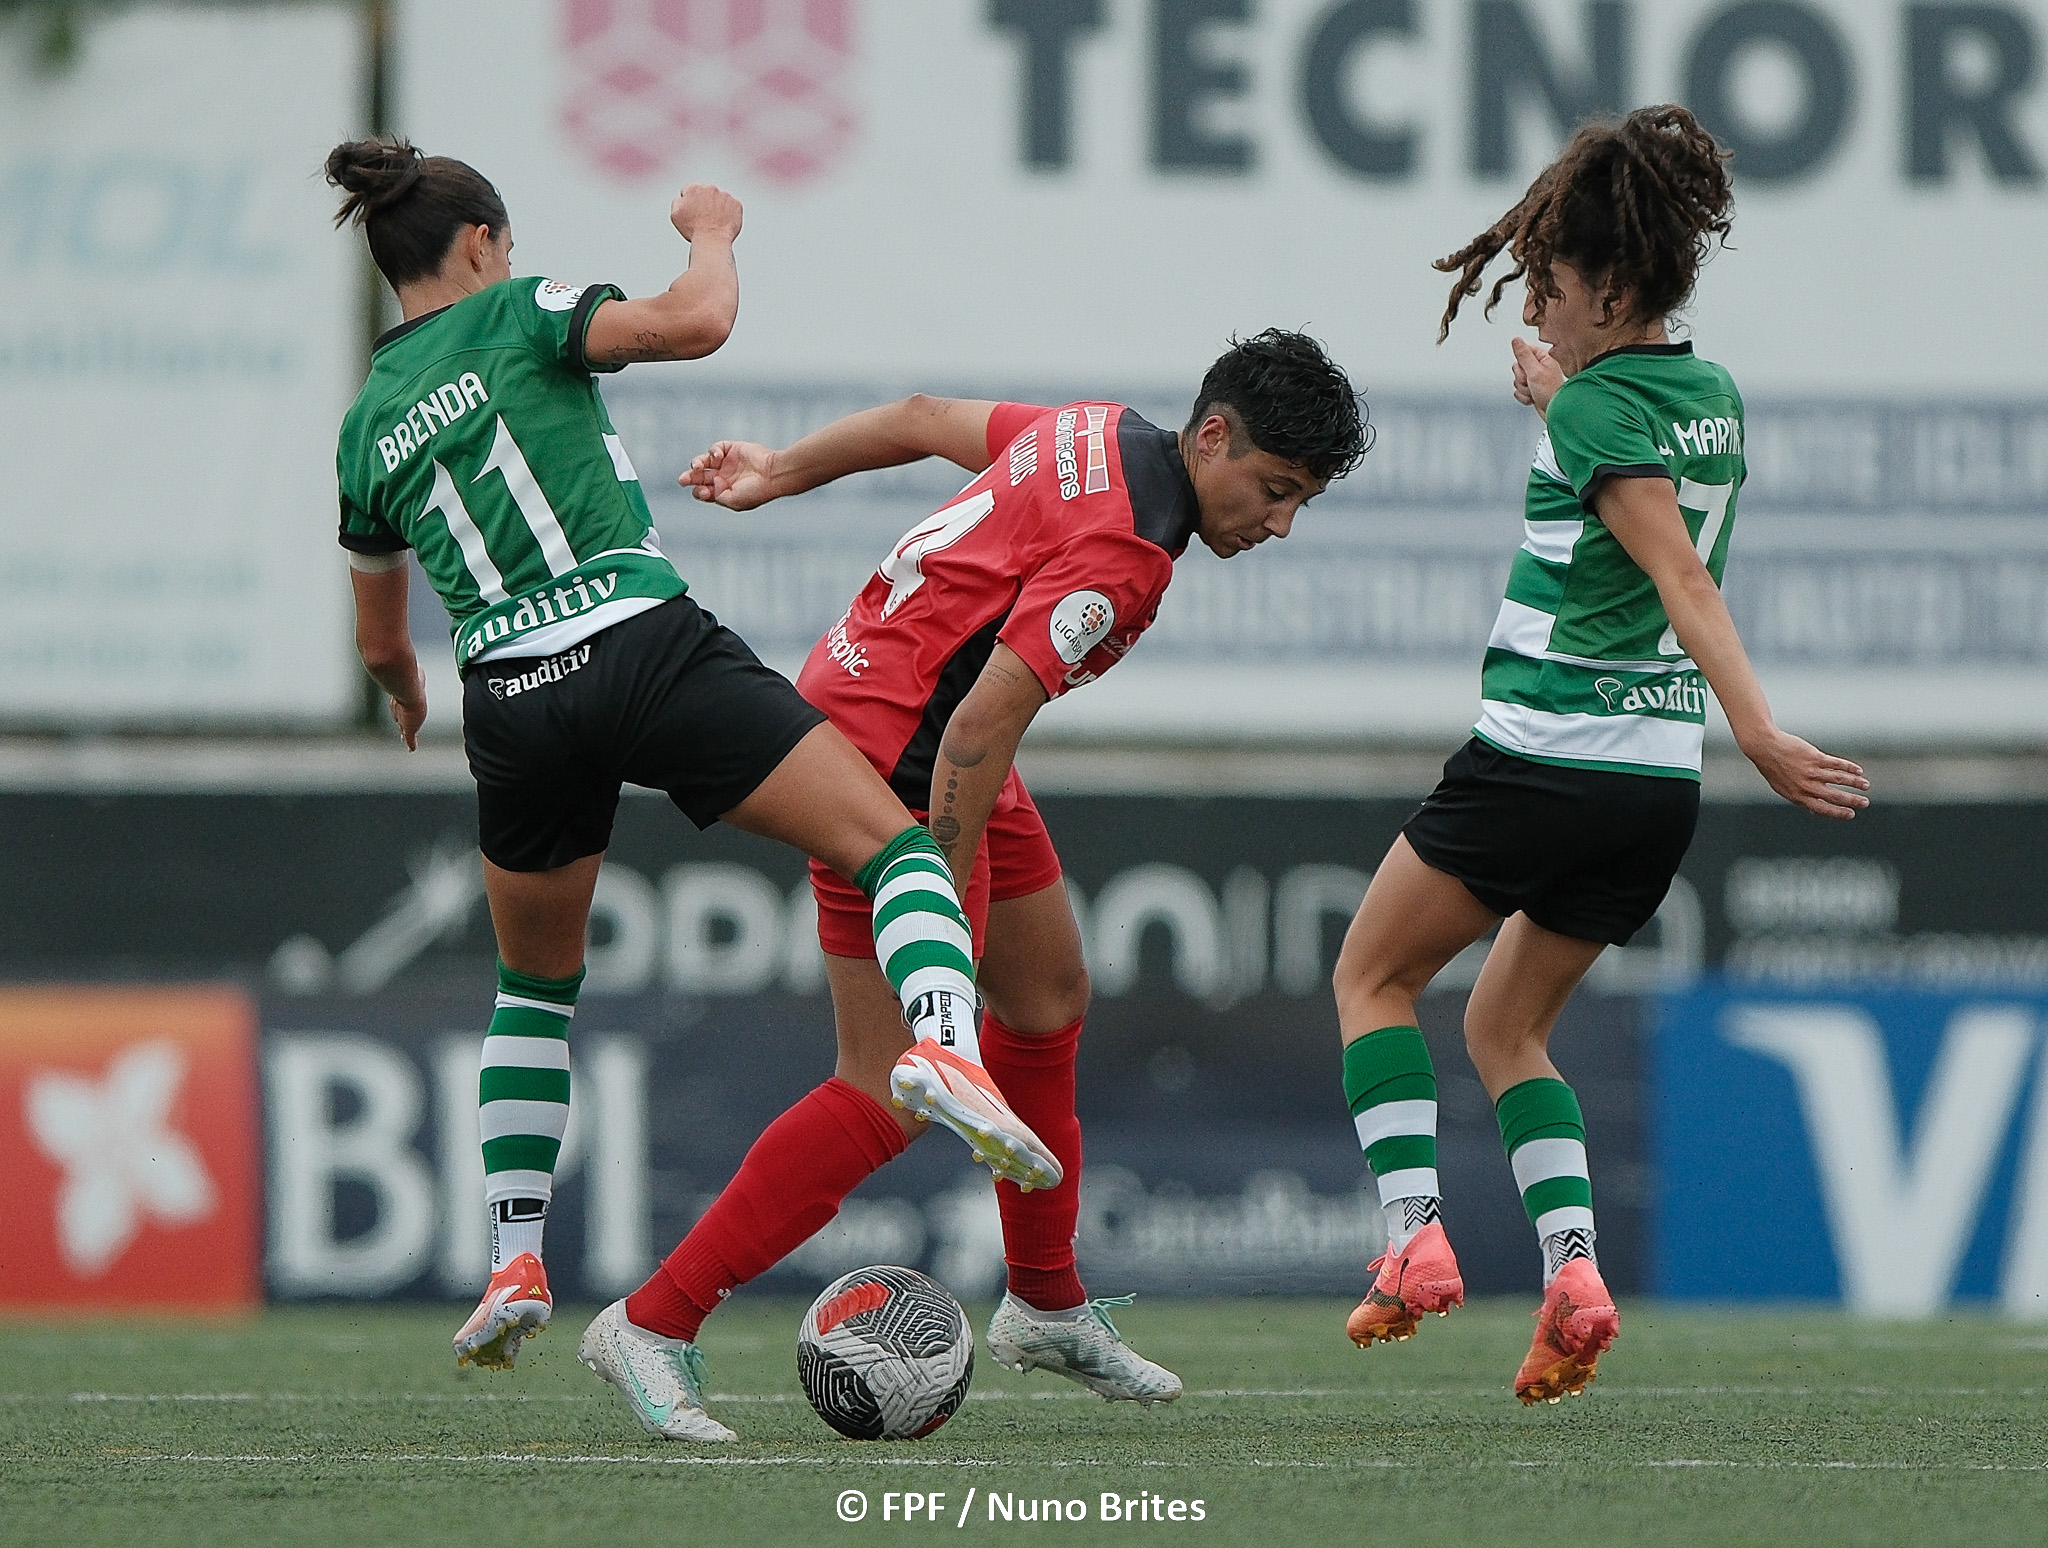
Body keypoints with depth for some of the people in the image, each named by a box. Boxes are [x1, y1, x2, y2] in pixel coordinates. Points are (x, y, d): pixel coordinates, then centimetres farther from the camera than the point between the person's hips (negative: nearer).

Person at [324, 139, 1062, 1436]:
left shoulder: (368, 426, 19)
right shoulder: (517, 317, 4)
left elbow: (382, 644, 30)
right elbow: (697, 321, -12)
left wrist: (408, 693, 53)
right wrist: (713, 234, 9)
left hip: (512, 701, 5)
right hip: (644, 642, -5)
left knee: (536, 980, 27)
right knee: (896, 843, -5)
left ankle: (515, 1265, 19)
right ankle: (944, 1041, -36)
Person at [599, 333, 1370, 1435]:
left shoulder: (1104, 436, 5)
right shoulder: (1124, 550, -24)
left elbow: (924, 418, 18)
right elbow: (980, 726, -28)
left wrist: (778, 473, 32)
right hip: (891, 756, -11)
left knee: (1048, 995, 21)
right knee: (891, 1095, -11)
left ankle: (1045, 1305, 34)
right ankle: (655, 1323, -9)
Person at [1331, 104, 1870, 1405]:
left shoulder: (1595, 409, -14)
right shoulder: (1714, 396, 10)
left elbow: (1684, 577, -26)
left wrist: (1761, 732, -34)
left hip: (1542, 754, -8)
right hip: (1662, 777, 8)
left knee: (1374, 975, 12)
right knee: (1507, 1026, 20)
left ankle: (1416, 1236, -3)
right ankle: (1573, 1271, 1)